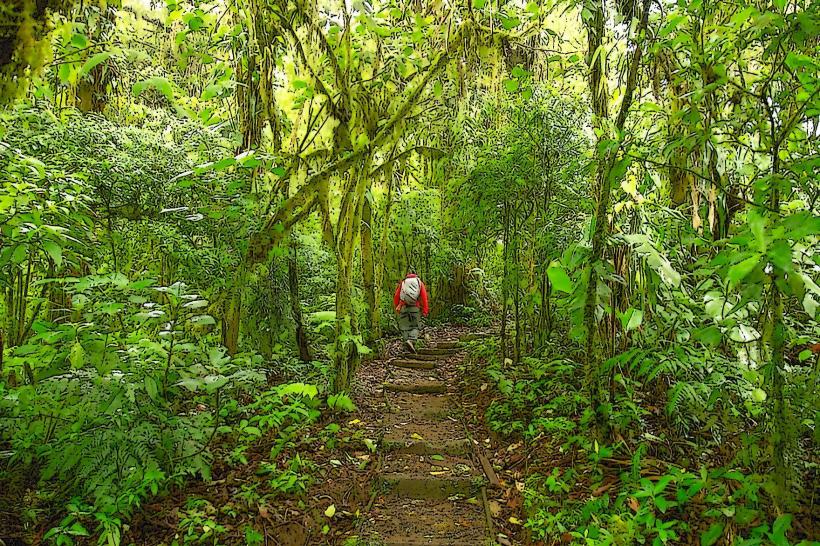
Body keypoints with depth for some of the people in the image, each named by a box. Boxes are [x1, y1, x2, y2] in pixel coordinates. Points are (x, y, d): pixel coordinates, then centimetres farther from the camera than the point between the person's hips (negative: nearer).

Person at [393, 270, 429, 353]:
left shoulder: (402, 282, 13)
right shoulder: (420, 283, 11)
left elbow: (396, 296, 8)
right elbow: (424, 296, 1)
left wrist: (396, 307, 17)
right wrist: (425, 310, 0)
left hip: (403, 308, 1)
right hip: (415, 308, 0)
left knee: (404, 327, 10)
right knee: (414, 327, 7)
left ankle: (407, 340, 4)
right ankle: (412, 341, -15)